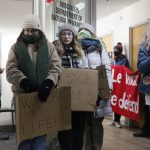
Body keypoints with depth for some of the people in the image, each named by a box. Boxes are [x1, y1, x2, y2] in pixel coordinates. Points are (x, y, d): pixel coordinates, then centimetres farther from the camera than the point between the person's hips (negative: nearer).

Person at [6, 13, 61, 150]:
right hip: (22, 94, 0)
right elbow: (11, 70, -4)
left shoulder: (49, 47, 9)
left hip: (43, 94, 1)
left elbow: (56, 67, -1)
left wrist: (48, 82, -20)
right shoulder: (16, 47, 8)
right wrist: (24, 81, -23)